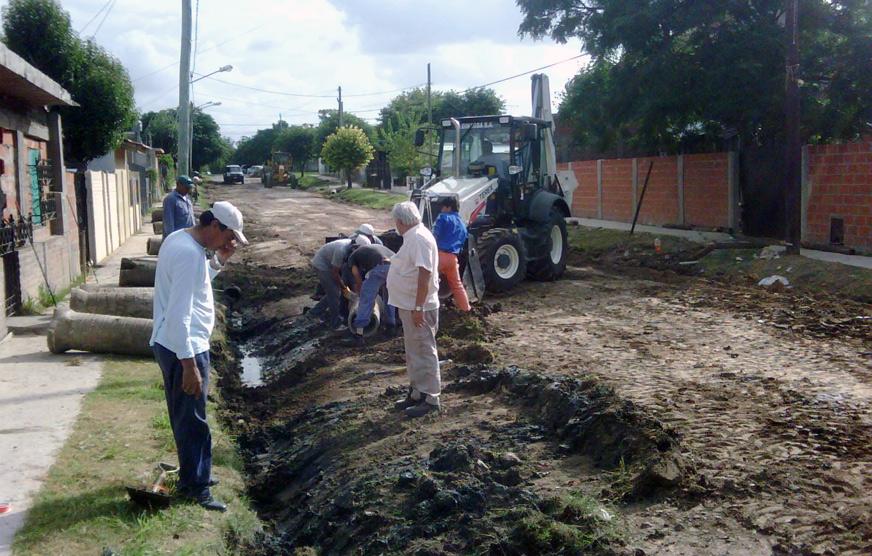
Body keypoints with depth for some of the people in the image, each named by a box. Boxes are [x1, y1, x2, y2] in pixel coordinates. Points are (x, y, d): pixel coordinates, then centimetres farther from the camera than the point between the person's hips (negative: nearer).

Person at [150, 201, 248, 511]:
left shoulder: (180, 239, 7)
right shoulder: (189, 253, -24)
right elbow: (179, 315, -28)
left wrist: (218, 260, 8)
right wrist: (189, 364, -26)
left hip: (173, 345, 10)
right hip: (184, 349, -10)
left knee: (187, 417, 20)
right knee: (193, 421, 1)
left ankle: (193, 475, 33)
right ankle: (195, 488, 12)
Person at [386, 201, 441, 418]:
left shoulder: (419, 238, -20)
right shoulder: (413, 237, 12)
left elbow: (424, 274, -25)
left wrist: (418, 307, -26)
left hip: (418, 308, -10)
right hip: (409, 306, 10)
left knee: (424, 353, -3)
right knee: (414, 353, 17)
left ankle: (430, 399, 4)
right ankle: (417, 393, 27)